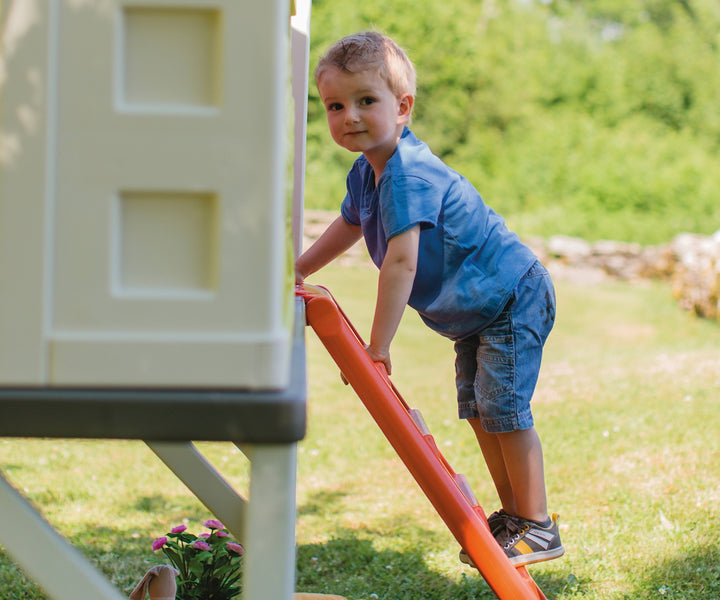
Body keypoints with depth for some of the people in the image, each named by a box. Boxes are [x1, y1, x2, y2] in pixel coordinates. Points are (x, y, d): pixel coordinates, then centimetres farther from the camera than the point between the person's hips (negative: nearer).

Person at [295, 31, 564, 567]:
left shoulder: (409, 173, -30)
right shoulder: (366, 173, 1)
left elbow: (402, 263, -36)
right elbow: (349, 227, 24)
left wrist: (378, 347, -33)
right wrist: (295, 273, 24)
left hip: (513, 300, -10)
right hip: (475, 309, 10)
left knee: (502, 407, -12)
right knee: (477, 408, 12)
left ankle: (539, 528, -3)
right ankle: (513, 513, 24)